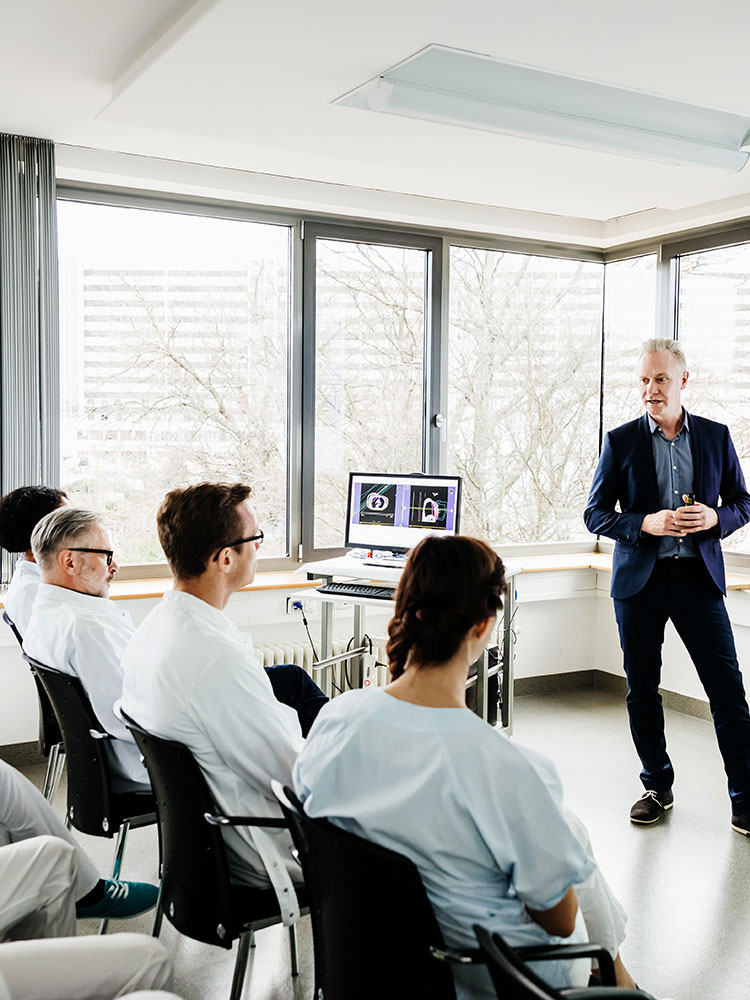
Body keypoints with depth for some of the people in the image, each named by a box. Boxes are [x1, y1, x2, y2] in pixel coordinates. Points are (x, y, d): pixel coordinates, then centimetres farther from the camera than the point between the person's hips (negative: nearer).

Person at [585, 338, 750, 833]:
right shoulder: (620, 441, 2)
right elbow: (596, 513, 1)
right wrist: (647, 524, -15)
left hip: (699, 575, 0)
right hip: (640, 579, 0)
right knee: (642, 691, 8)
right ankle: (658, 787, 25)